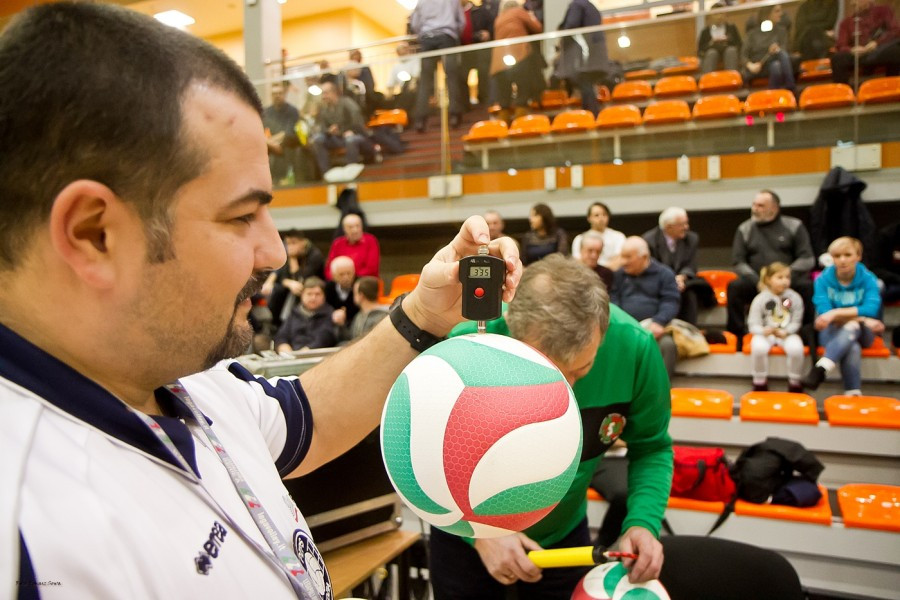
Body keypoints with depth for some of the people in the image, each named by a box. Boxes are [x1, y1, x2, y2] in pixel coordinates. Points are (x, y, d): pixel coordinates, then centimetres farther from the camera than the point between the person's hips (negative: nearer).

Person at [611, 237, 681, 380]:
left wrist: (659, 322, -22)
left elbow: (670, 302, -3)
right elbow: (614, 300, 9)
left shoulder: (664, 273, 7)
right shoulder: (619, 274, 16)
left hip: (653, 327, -1)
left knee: (668, 344, -33)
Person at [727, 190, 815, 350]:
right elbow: (738, 262, 4)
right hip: (756, 283, 1)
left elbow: (807, 259, 2)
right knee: (734, 287, -29)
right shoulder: (744, 229, 11)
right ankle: (736, 337, -22)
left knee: (807, 287, -31)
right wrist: (757, 281, -13)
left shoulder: (794, 226, 9)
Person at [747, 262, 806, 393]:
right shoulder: (760, 299, -4)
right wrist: (763, 331, -28)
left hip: (787, 333, 1)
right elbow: (753, 324, -7)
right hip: (765, 333, -1)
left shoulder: (794, 297, 0)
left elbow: (796, 322, -1)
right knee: (758, 347, -33)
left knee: (796, 348, -31)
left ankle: (794, 383, -5)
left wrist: (785, 332, -19)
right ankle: (760, 382, -11)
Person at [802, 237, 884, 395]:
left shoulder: (868, 279, -2)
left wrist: (836, 313, -27)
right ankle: (853, 393, -34)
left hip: (861, 333, 1)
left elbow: (871, 310, -18)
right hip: (833, 332, -1)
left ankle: (820, 369, -47)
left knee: (852, 328, -36)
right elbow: (823, 312, -15)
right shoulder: (823, 279, -3)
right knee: (853, 349, -35)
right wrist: (861, 318, -21)